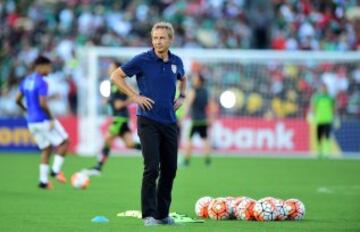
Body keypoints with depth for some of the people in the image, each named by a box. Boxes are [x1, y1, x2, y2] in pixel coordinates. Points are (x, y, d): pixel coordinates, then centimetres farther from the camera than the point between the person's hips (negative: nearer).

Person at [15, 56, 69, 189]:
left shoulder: (26, 81, 10)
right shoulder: (41, 83, -16)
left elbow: (18, 100, 14)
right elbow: (43, 104, -24)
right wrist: (52, 118, -15)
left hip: (31, 122, 8)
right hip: (44, 120, -8)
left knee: (46, 149, 15)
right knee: (64, 142, 6)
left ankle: (43, 181, 7)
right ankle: (56, 170, -3)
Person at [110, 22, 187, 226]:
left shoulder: (176, 62, 8)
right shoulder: (142, 60, -7)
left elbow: (183, 79, 30)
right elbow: (116, 76, -2)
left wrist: (182, 97, 13)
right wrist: (135, 96, -8)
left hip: (170, 122, 5)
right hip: (148, 121, -5)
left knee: (170, 169, 8)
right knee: (152, 168, -12)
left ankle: (163, 213, 19)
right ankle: (149, 215, -8)